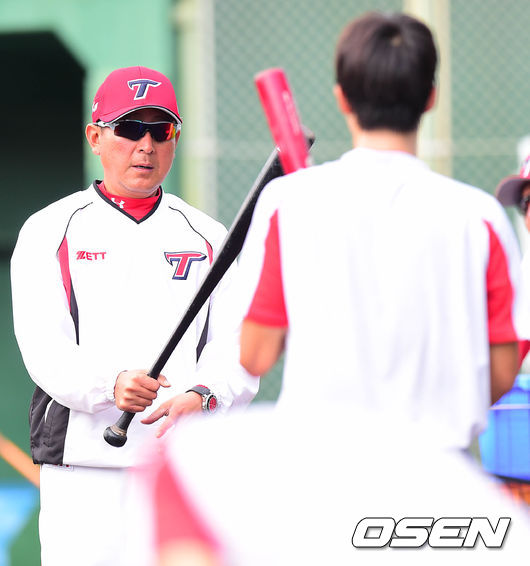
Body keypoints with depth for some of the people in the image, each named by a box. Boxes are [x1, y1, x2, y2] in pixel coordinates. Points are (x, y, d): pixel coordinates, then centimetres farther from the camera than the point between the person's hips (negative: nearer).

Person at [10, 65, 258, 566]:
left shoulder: (209, 238, 14)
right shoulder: (48, 232, 7)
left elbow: (236, 351, 4)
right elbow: (46, 350, -6)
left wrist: (202, 396, -19)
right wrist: (110, 384, -26)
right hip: (82, 465, -2)